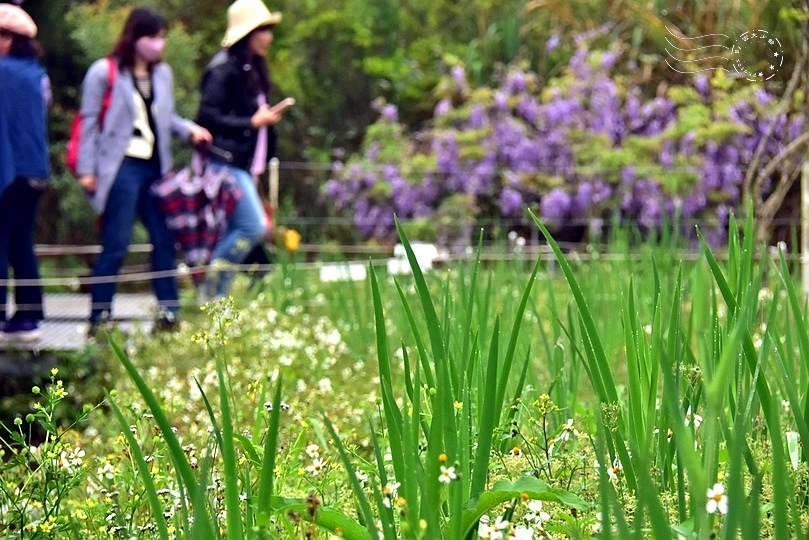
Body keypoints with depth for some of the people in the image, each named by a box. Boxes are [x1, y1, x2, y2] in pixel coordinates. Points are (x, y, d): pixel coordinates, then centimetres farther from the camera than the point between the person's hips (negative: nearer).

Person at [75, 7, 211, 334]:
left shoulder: (163, 74, 13)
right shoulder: (104, 73, -3)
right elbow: (89, 121, -3)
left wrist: (189, 129, 0)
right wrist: (86, 169, -8)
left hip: (155, 168, 6)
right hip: (122, 168, -6)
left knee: (165, 240, 4)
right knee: (116, 245, -6)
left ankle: (168, 315, 11)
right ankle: (99, 319, 0)